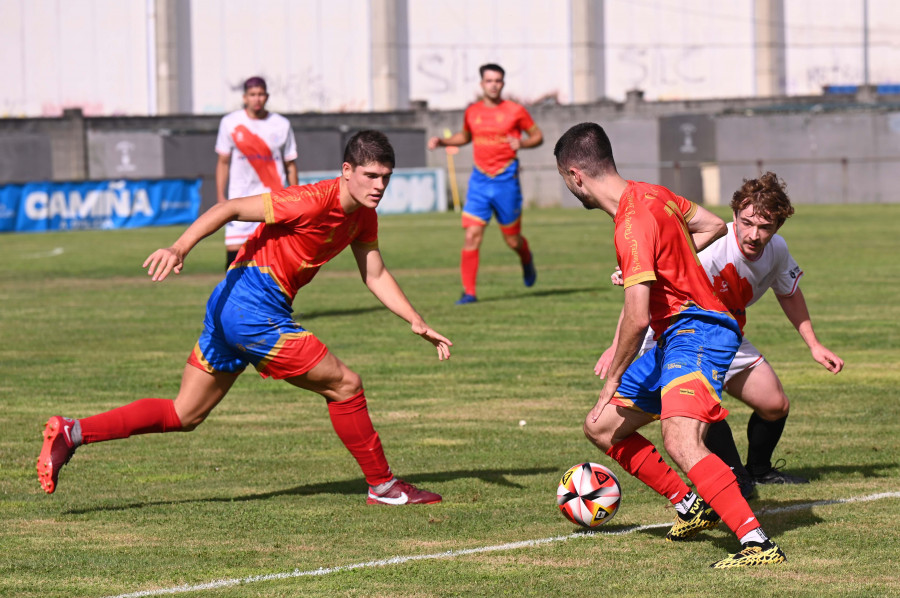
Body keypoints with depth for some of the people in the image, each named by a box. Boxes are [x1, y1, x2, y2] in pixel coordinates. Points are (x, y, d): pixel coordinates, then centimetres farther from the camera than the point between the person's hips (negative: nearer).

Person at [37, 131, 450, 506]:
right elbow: (229, 209, -20)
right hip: (254, 308, -10)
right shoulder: (315, 200, -18)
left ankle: (71, 433, 6)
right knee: (344, 385, -2)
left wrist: (418, 323, 10)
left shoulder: (363, 217, 10)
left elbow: (375, 276, 19)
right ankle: (383, 486, 10)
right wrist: (180, 247, -31)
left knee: (184, 415, 11)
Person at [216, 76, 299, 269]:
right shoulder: (230, 123, 3)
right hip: (240, 198, 0)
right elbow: (223, 162, 8)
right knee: (233, 252, -7)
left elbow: (290, 164, 8)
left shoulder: (281, 125, 4)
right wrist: (220, 197, 0)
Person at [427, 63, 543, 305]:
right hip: (480, 180, 2)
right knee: (472, 235, -11)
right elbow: (464, 136, 26)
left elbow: (538, 136, 4)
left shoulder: (515, 111, -3)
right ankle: (469, 292, -7)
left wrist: (521, 143, -17)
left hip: (506, 180, -2)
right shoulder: (472, 112, 7)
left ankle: (527, 260, 44)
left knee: (513, 240, 7)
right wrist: (441, 141, 10)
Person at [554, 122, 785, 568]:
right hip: (676, 340, 11)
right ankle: (691, 505, 23)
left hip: (696, 333, -11)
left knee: (680, 443, -31)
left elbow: (637, 318, -25)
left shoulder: (633, 225, -21)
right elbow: (712, 225, 25)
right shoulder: (651, 195, 9)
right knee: (601, 428, 17)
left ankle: (757, 543, -38)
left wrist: (612, 380, -14)